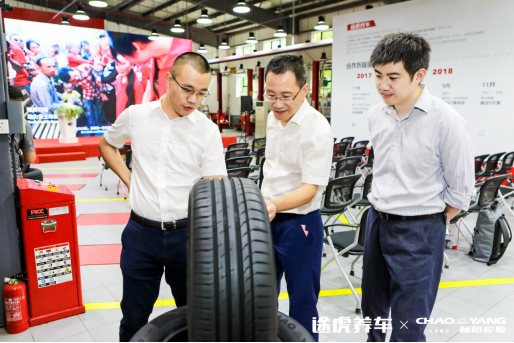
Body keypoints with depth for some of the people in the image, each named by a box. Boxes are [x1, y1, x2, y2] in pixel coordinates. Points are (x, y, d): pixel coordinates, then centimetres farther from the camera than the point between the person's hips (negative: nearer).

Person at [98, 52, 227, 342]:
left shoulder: (208, 130, -8)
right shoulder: (135, 116, -3)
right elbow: (107, 145, 17)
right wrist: (128, 179, 3)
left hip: (188, 233, 0)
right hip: (141, 233, 1)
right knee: (134, 318, 16)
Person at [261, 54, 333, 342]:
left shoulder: (318, 129, -20)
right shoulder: (274, 117, 4)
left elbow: (309, 188, -22)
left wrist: (275, 205, -38)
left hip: (299, 224, -7)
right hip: (268, 219, 8)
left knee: (302, 302, 9)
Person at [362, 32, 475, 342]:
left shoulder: (446, 121, -18)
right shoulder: (377, 115, 1)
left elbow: (461, 189, -10)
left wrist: (430, 223, -1)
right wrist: (383, 213, 15)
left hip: (419, 231, -6)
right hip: (377, 220, 6)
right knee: (372, 308, 23)